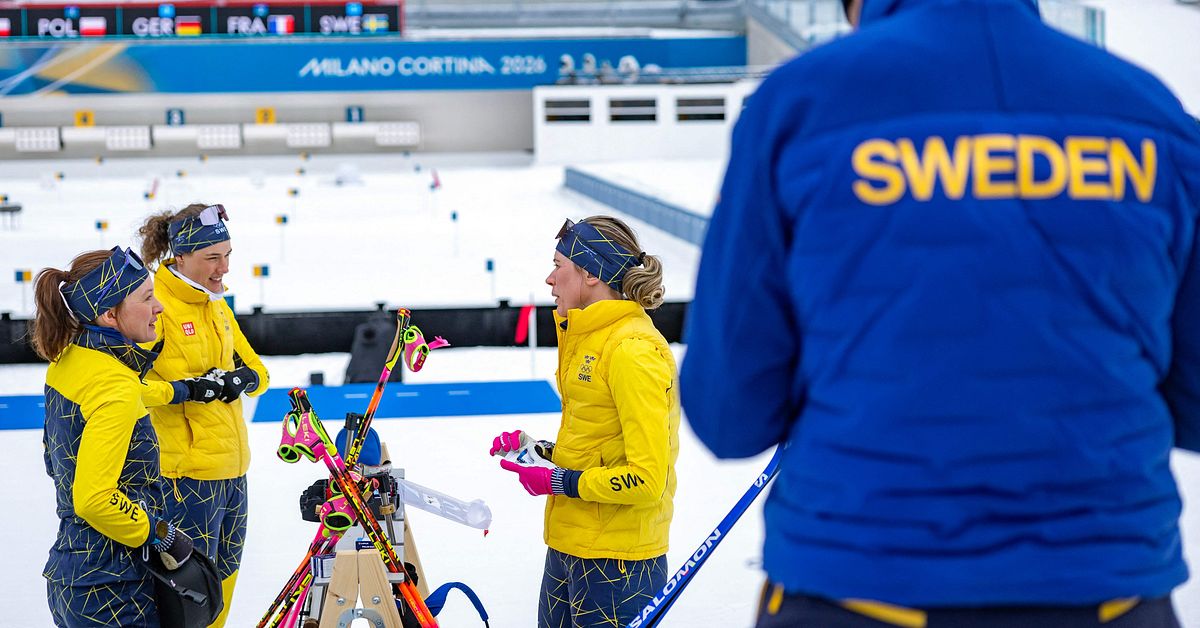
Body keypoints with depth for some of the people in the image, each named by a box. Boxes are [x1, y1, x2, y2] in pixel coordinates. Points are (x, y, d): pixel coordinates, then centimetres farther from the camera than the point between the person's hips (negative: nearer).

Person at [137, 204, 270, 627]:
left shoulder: (218, 307, 14)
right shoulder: (156, 306, -13)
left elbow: (256, 370, 16)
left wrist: (242, 378, -5)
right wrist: (190, 387, -26)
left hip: (232, 469, 8)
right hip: (186, 473, -8)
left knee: (223, 577, 16)